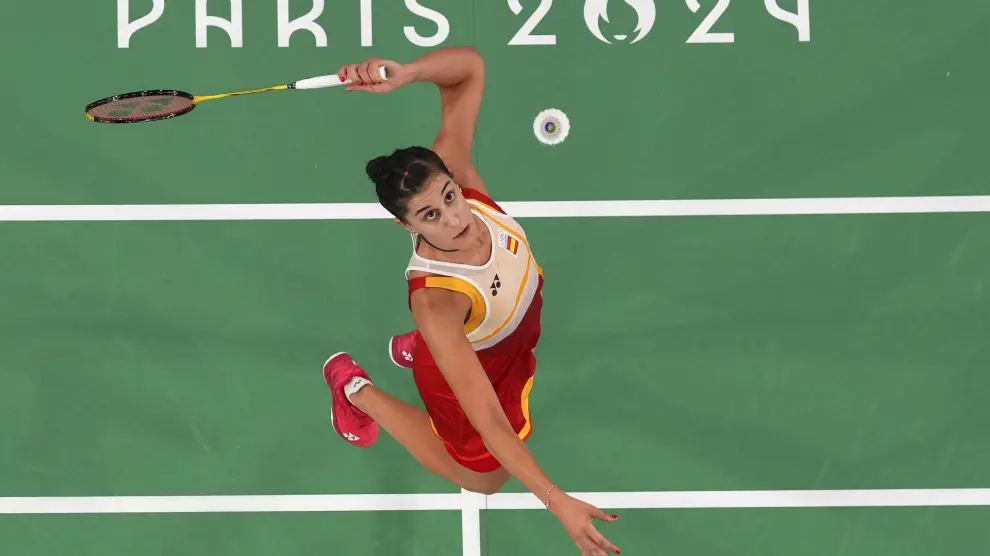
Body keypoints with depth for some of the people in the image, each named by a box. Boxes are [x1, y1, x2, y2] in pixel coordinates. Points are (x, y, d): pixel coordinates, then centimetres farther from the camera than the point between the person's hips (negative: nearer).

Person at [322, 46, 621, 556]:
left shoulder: (448, 173, -35)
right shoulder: (435, 303, -48)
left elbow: (470, 67, -28)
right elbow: (490, 425, -45)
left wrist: (405, 74, -50)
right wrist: (558, 503, -49)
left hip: (517, 337, 6)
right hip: (468, 372, -6)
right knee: (484, 477, 24)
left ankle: (415, 347, 49)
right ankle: (357, 389, 31)